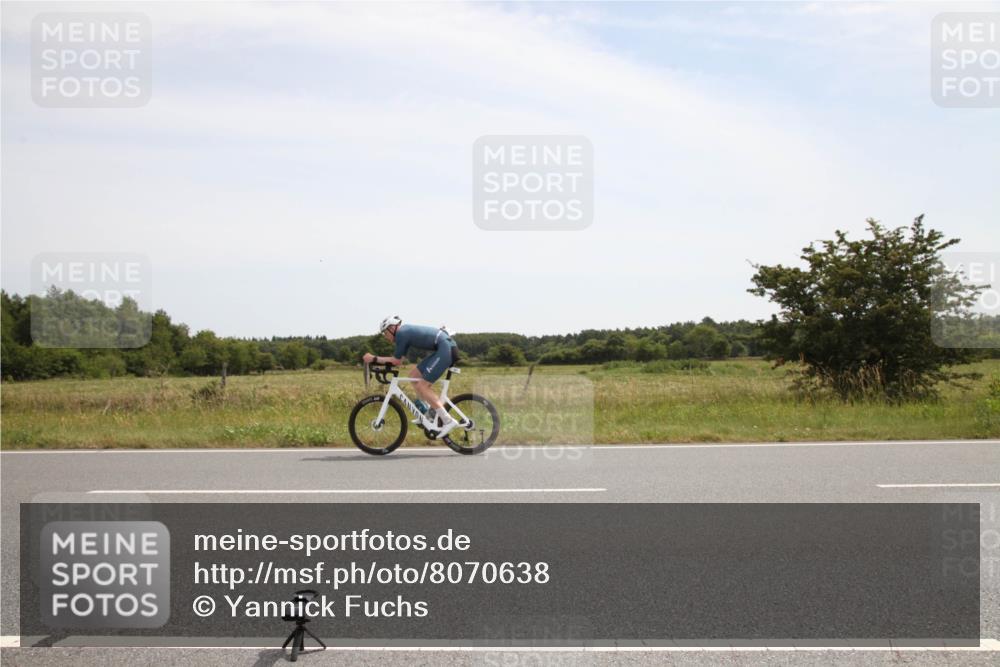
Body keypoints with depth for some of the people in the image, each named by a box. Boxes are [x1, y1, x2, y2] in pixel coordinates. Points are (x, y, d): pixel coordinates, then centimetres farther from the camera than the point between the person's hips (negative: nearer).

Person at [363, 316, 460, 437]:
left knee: (421, 386, -9)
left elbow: (396, 361, -3)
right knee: (414, 375, 14)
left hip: (446, 349, -10)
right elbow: (398, 361, 21)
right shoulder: (406, 332, 21)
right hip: (446, 348, 10)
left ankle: (448, 420, -12)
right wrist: (375, 360, 17)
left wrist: (374, 359, 3)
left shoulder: (401, 333, -7)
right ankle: (434, 412, 12)